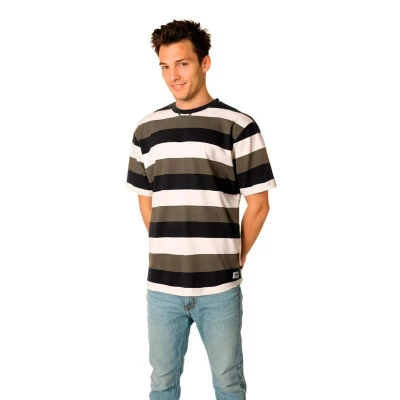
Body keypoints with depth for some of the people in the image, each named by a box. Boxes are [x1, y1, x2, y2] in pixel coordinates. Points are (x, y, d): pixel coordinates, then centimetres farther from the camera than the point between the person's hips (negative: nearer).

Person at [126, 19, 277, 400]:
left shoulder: (238, 126, -6)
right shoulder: (147, 129, 6)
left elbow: (258, 204, -2)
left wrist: (235, 256, 5)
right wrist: (167, 253, 10)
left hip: (219, 286, -2)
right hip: (162, 284, 3)